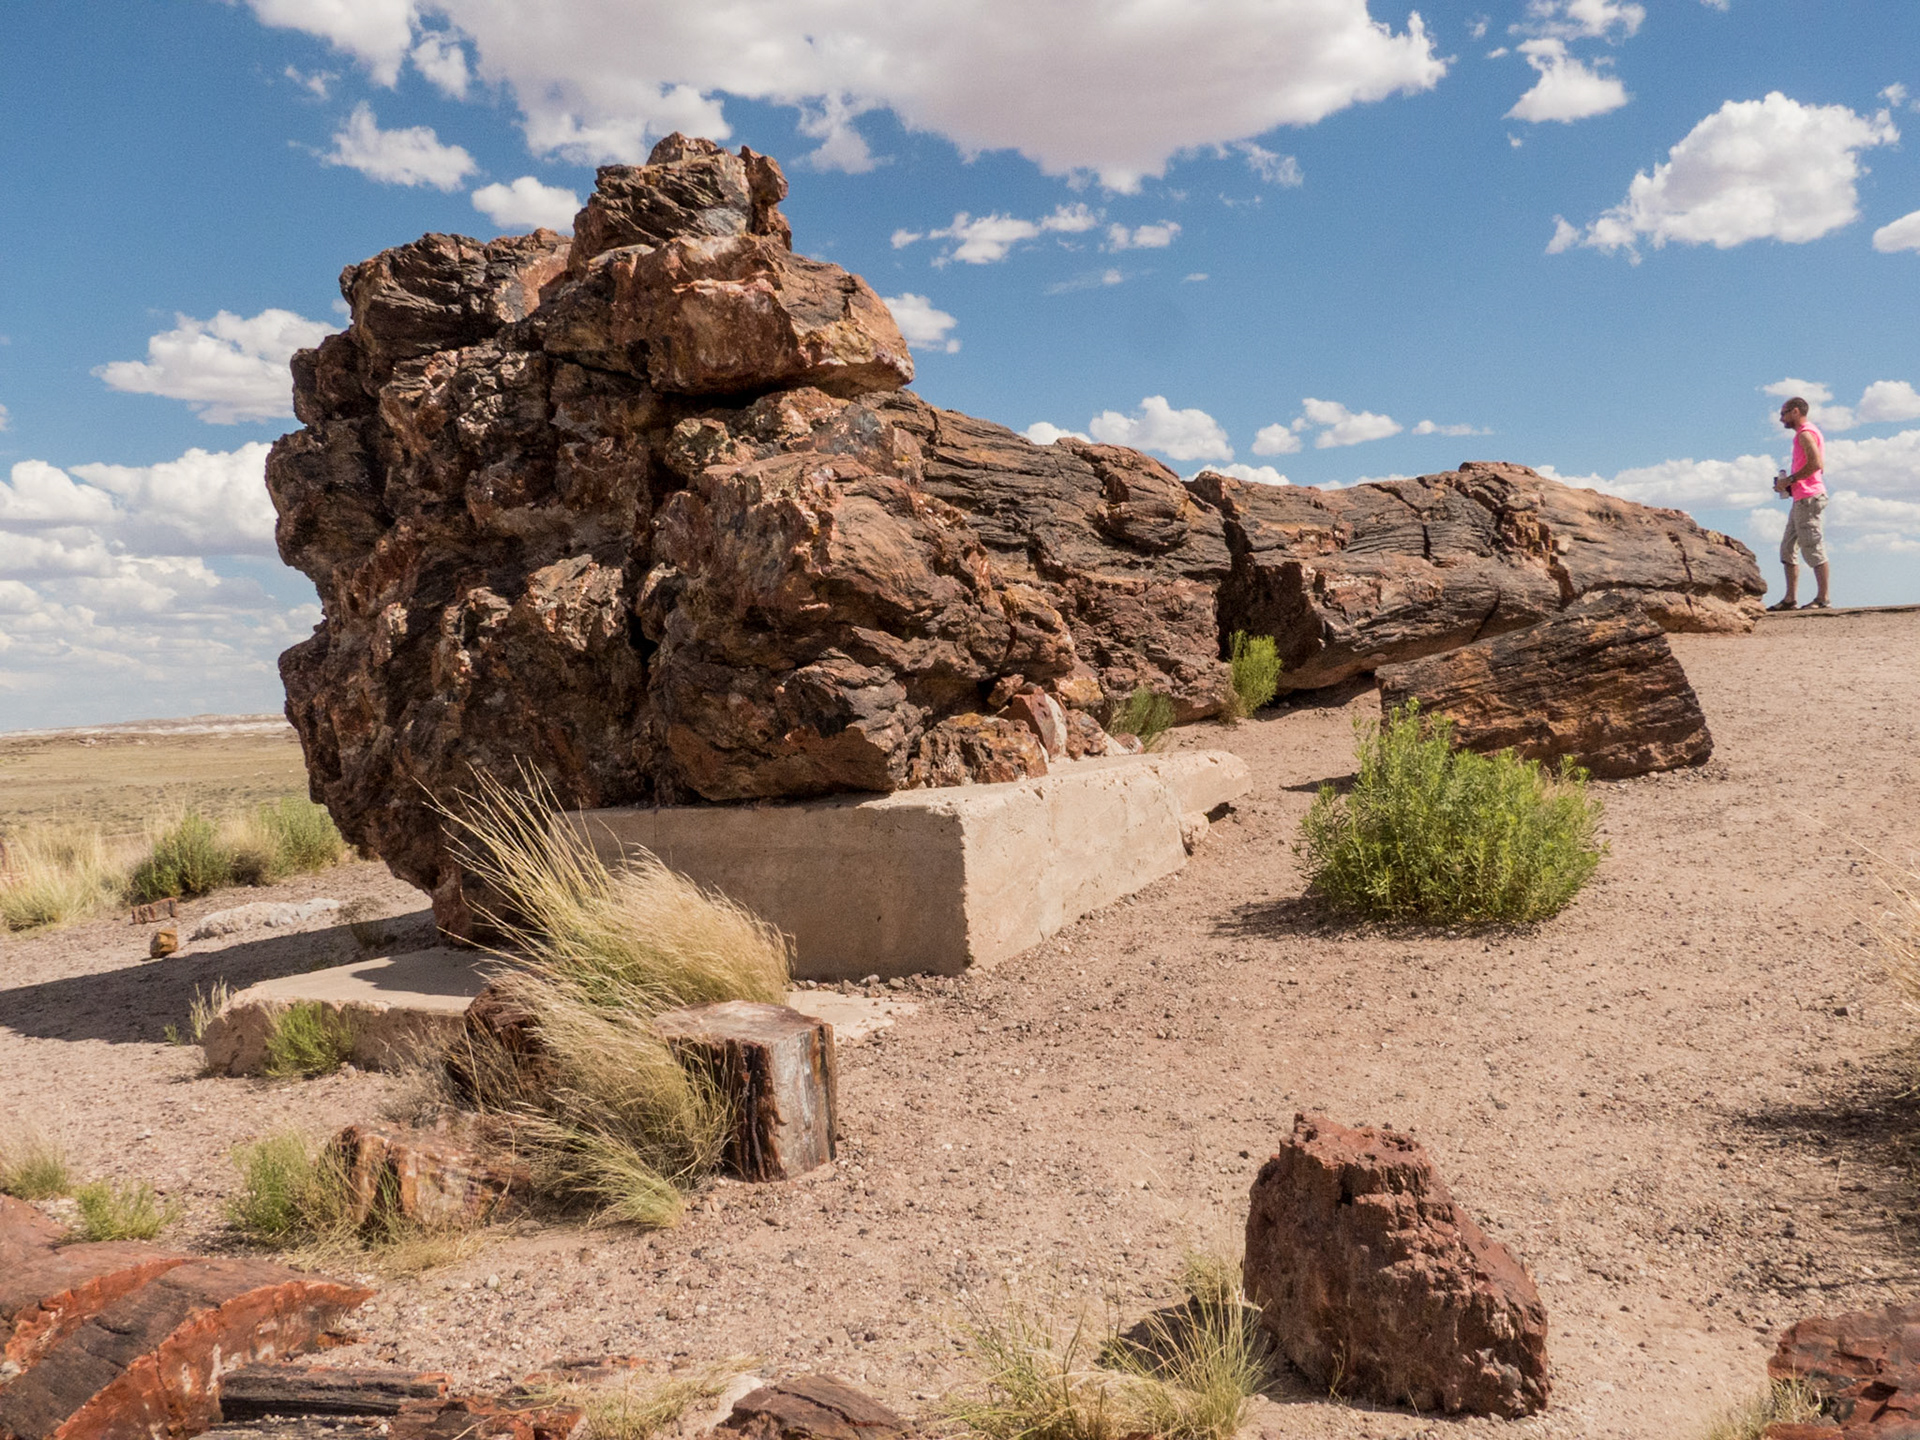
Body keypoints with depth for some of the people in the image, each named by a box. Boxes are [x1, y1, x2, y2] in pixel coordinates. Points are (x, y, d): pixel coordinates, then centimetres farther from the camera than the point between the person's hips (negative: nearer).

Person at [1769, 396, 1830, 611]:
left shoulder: (1805, 434, -9)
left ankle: (1823, 598, -5)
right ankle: (1791, 599, 9)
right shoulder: (1805, 434, 22)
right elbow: (1818, 466, 24)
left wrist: (1789, 480, -14)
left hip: (1808, 498, -11)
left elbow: (1816, 464, -21)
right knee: (1787, 548, 9)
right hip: (1802, 498, 11)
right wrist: (1787, 484, 15)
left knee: (1813, 548, -8)